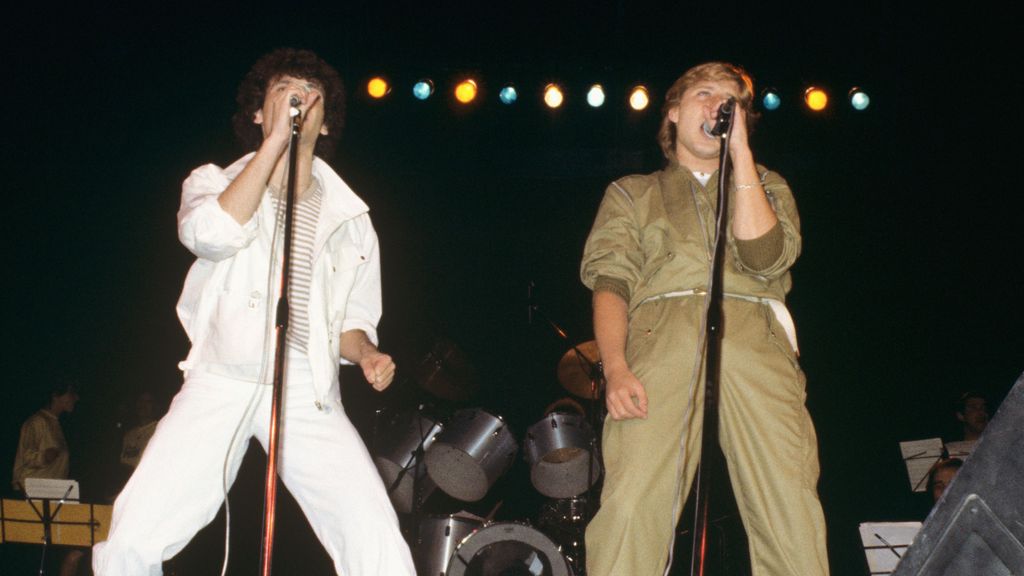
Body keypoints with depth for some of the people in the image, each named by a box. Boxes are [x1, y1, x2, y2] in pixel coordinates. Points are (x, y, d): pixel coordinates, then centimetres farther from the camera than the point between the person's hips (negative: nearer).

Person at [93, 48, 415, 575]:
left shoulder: (349, 217, 13)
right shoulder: (214, 182, 9)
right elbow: (211, 235, -15)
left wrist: (365, 353, -3)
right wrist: (274, 140, -14)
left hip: (308, 394, 1)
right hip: (218, 385, -1)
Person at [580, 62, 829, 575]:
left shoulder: (765, 186, 30)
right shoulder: (631, 193, 27)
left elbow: (766, 258, 8)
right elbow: (610, 279, 10)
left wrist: (740, 151, 10)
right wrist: (615, 368, -9)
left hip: (756, 343, 1)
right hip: (662, 339, -1)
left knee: (792, 514, -18)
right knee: (631, 508, -22)